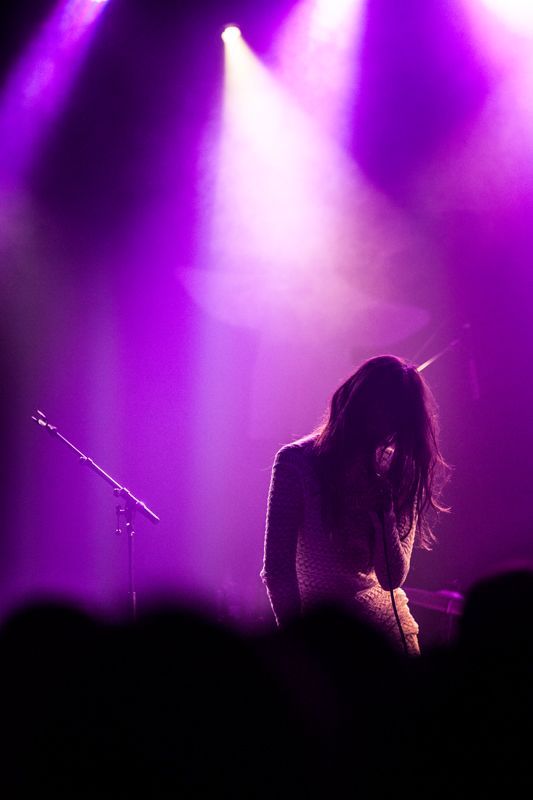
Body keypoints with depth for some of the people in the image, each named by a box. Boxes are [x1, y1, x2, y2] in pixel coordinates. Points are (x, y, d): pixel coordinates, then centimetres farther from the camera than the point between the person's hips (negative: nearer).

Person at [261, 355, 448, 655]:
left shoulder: (402, 474, 2)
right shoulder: (297, 461, -9)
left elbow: (392, 579, -2)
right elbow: (278, 568, -10)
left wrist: (384, 517, -17)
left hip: (389, 625, 3)